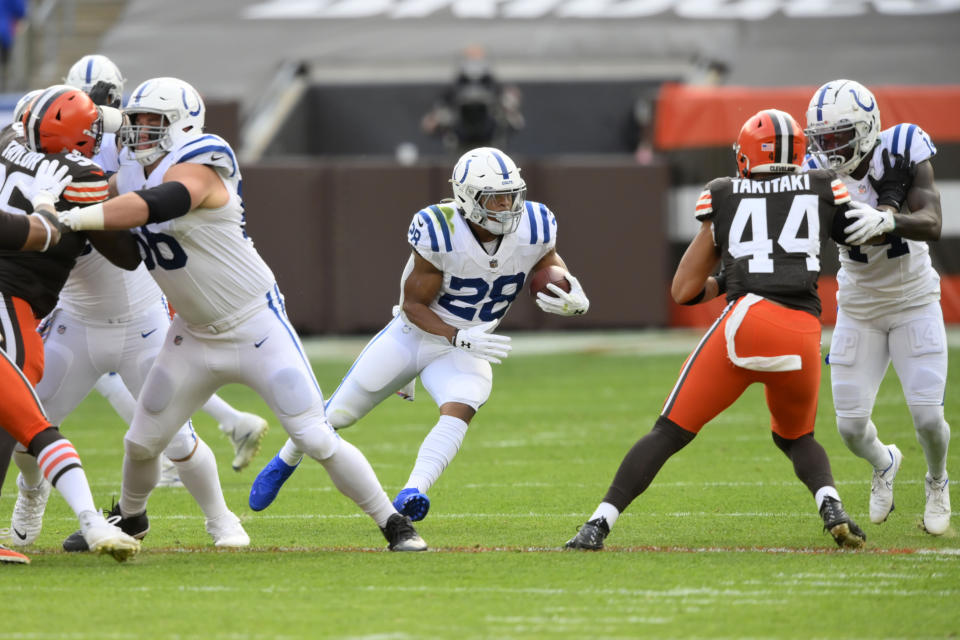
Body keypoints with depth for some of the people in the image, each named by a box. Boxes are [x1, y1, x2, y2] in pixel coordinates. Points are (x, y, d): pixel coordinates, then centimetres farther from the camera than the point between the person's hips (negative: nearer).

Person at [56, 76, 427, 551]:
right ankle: (129, 517, 40)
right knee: (142, 442, 11)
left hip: (257, 328, -7)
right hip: (195, 335, 7)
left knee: (317, 441, -10)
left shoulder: (195, 169, -23)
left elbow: (153, 205, -41)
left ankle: (394, 524, 4)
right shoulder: (132, 176, 3)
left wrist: (75, 220, -48)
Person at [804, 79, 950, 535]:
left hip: (914, 302, -2)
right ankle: (884, 464, 35)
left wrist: (890, 220, -48)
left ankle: (937, 483, 23)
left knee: (927, 415, -11)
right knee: (851, 425, -3)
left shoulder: (902, 154, -19)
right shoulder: (822, 173, -13)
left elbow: (932, 224, -30)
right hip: (858, 307, 2)